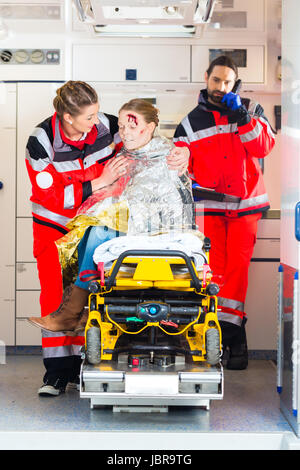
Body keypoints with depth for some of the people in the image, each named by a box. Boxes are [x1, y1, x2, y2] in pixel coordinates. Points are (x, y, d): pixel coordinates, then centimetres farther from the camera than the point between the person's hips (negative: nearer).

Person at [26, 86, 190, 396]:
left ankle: (80, 365, 6)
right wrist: (101, 181, -27)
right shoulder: (41, 141, -21)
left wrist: (181, 153, -22)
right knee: (55, 291, -6)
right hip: (54, 225, -1)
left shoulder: (106, 126, -15)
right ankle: (56, 370, 3)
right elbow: (51, 196, -22)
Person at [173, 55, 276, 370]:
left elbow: (264, 147, -3)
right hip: (210, 203, 0)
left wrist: (243, 118, -14)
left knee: (237, 264, -10)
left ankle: (228, 326, -3)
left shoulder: (249, 110, 11)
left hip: (246, 202, 0)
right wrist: (189, 185, -5)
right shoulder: (190, 123, 11)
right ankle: (234, 338, -5)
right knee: (215, 268, -11)